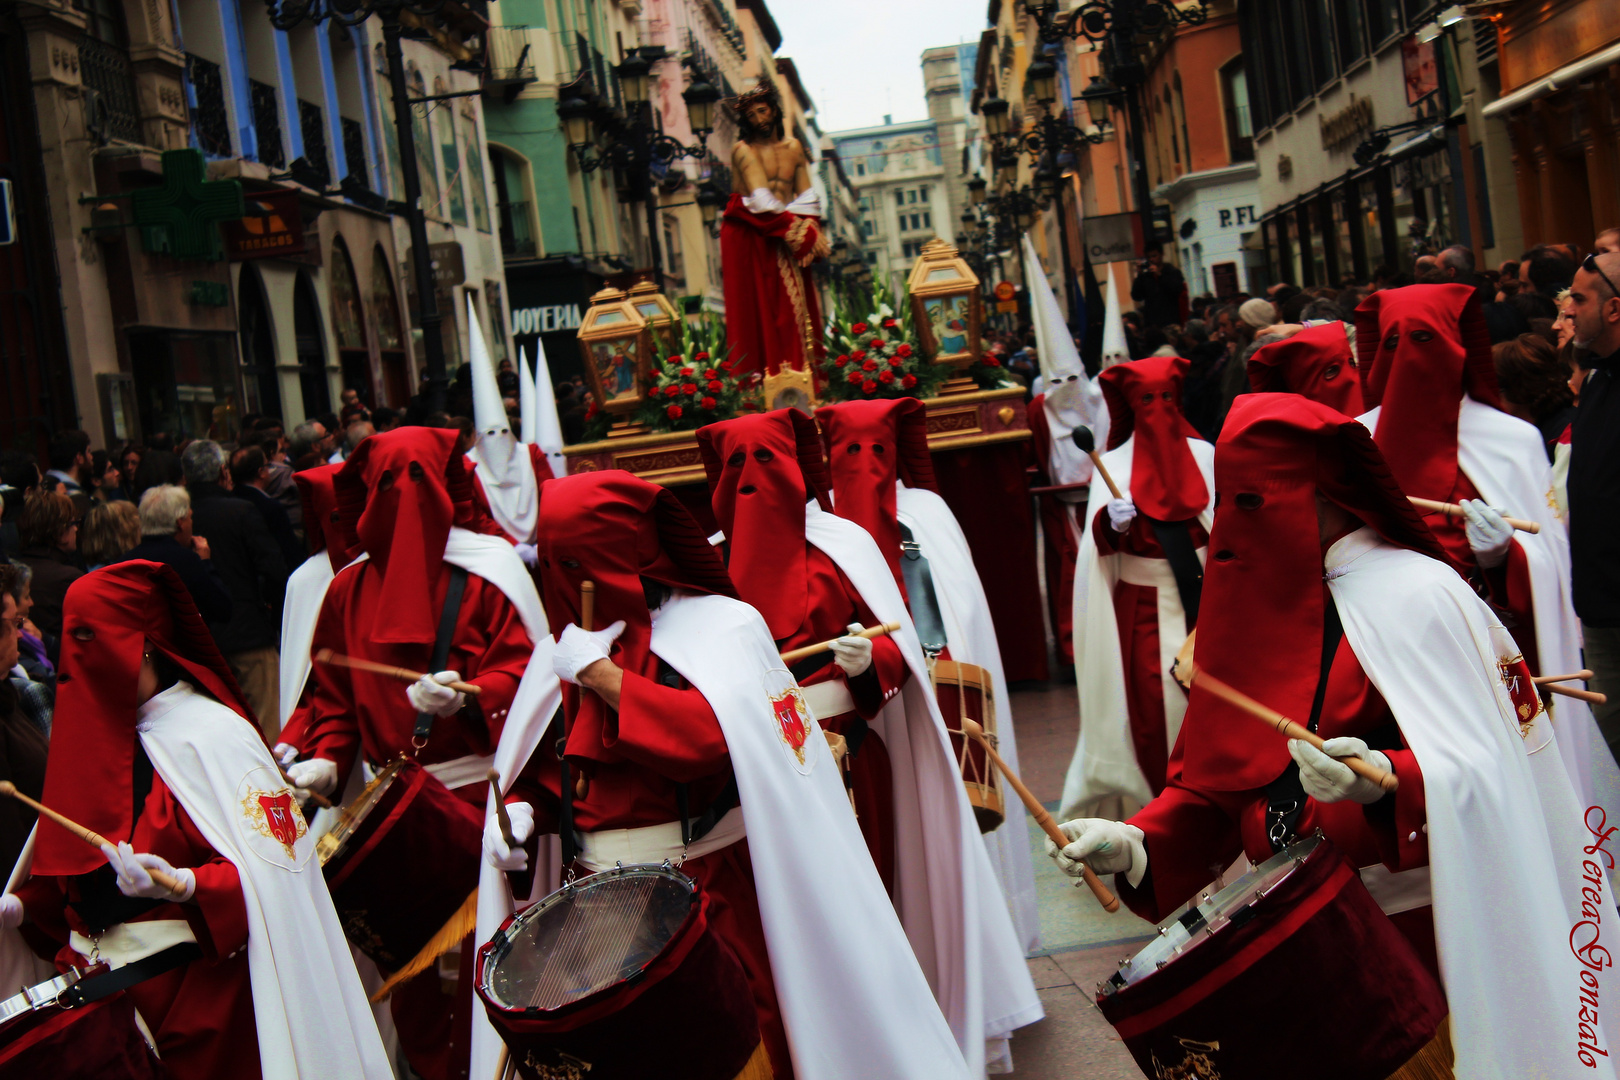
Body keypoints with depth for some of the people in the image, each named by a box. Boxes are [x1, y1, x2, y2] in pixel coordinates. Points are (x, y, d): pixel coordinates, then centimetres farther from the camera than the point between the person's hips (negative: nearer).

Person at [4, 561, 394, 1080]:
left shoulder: (212, 734, -10)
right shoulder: (90, 736, 13)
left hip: (199, 981, -6)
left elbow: (273, 869, -17)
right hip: (95, 988, 7)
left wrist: (183, 884, -31)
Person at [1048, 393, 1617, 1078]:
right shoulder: (1257, 606, 10)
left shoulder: (1411, 592, -11)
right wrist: (1136, 844, -7)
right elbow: (1222, 785, 8)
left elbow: (1476, 771, -19)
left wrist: (1380, 780, -38)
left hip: (1413, 922, -5)